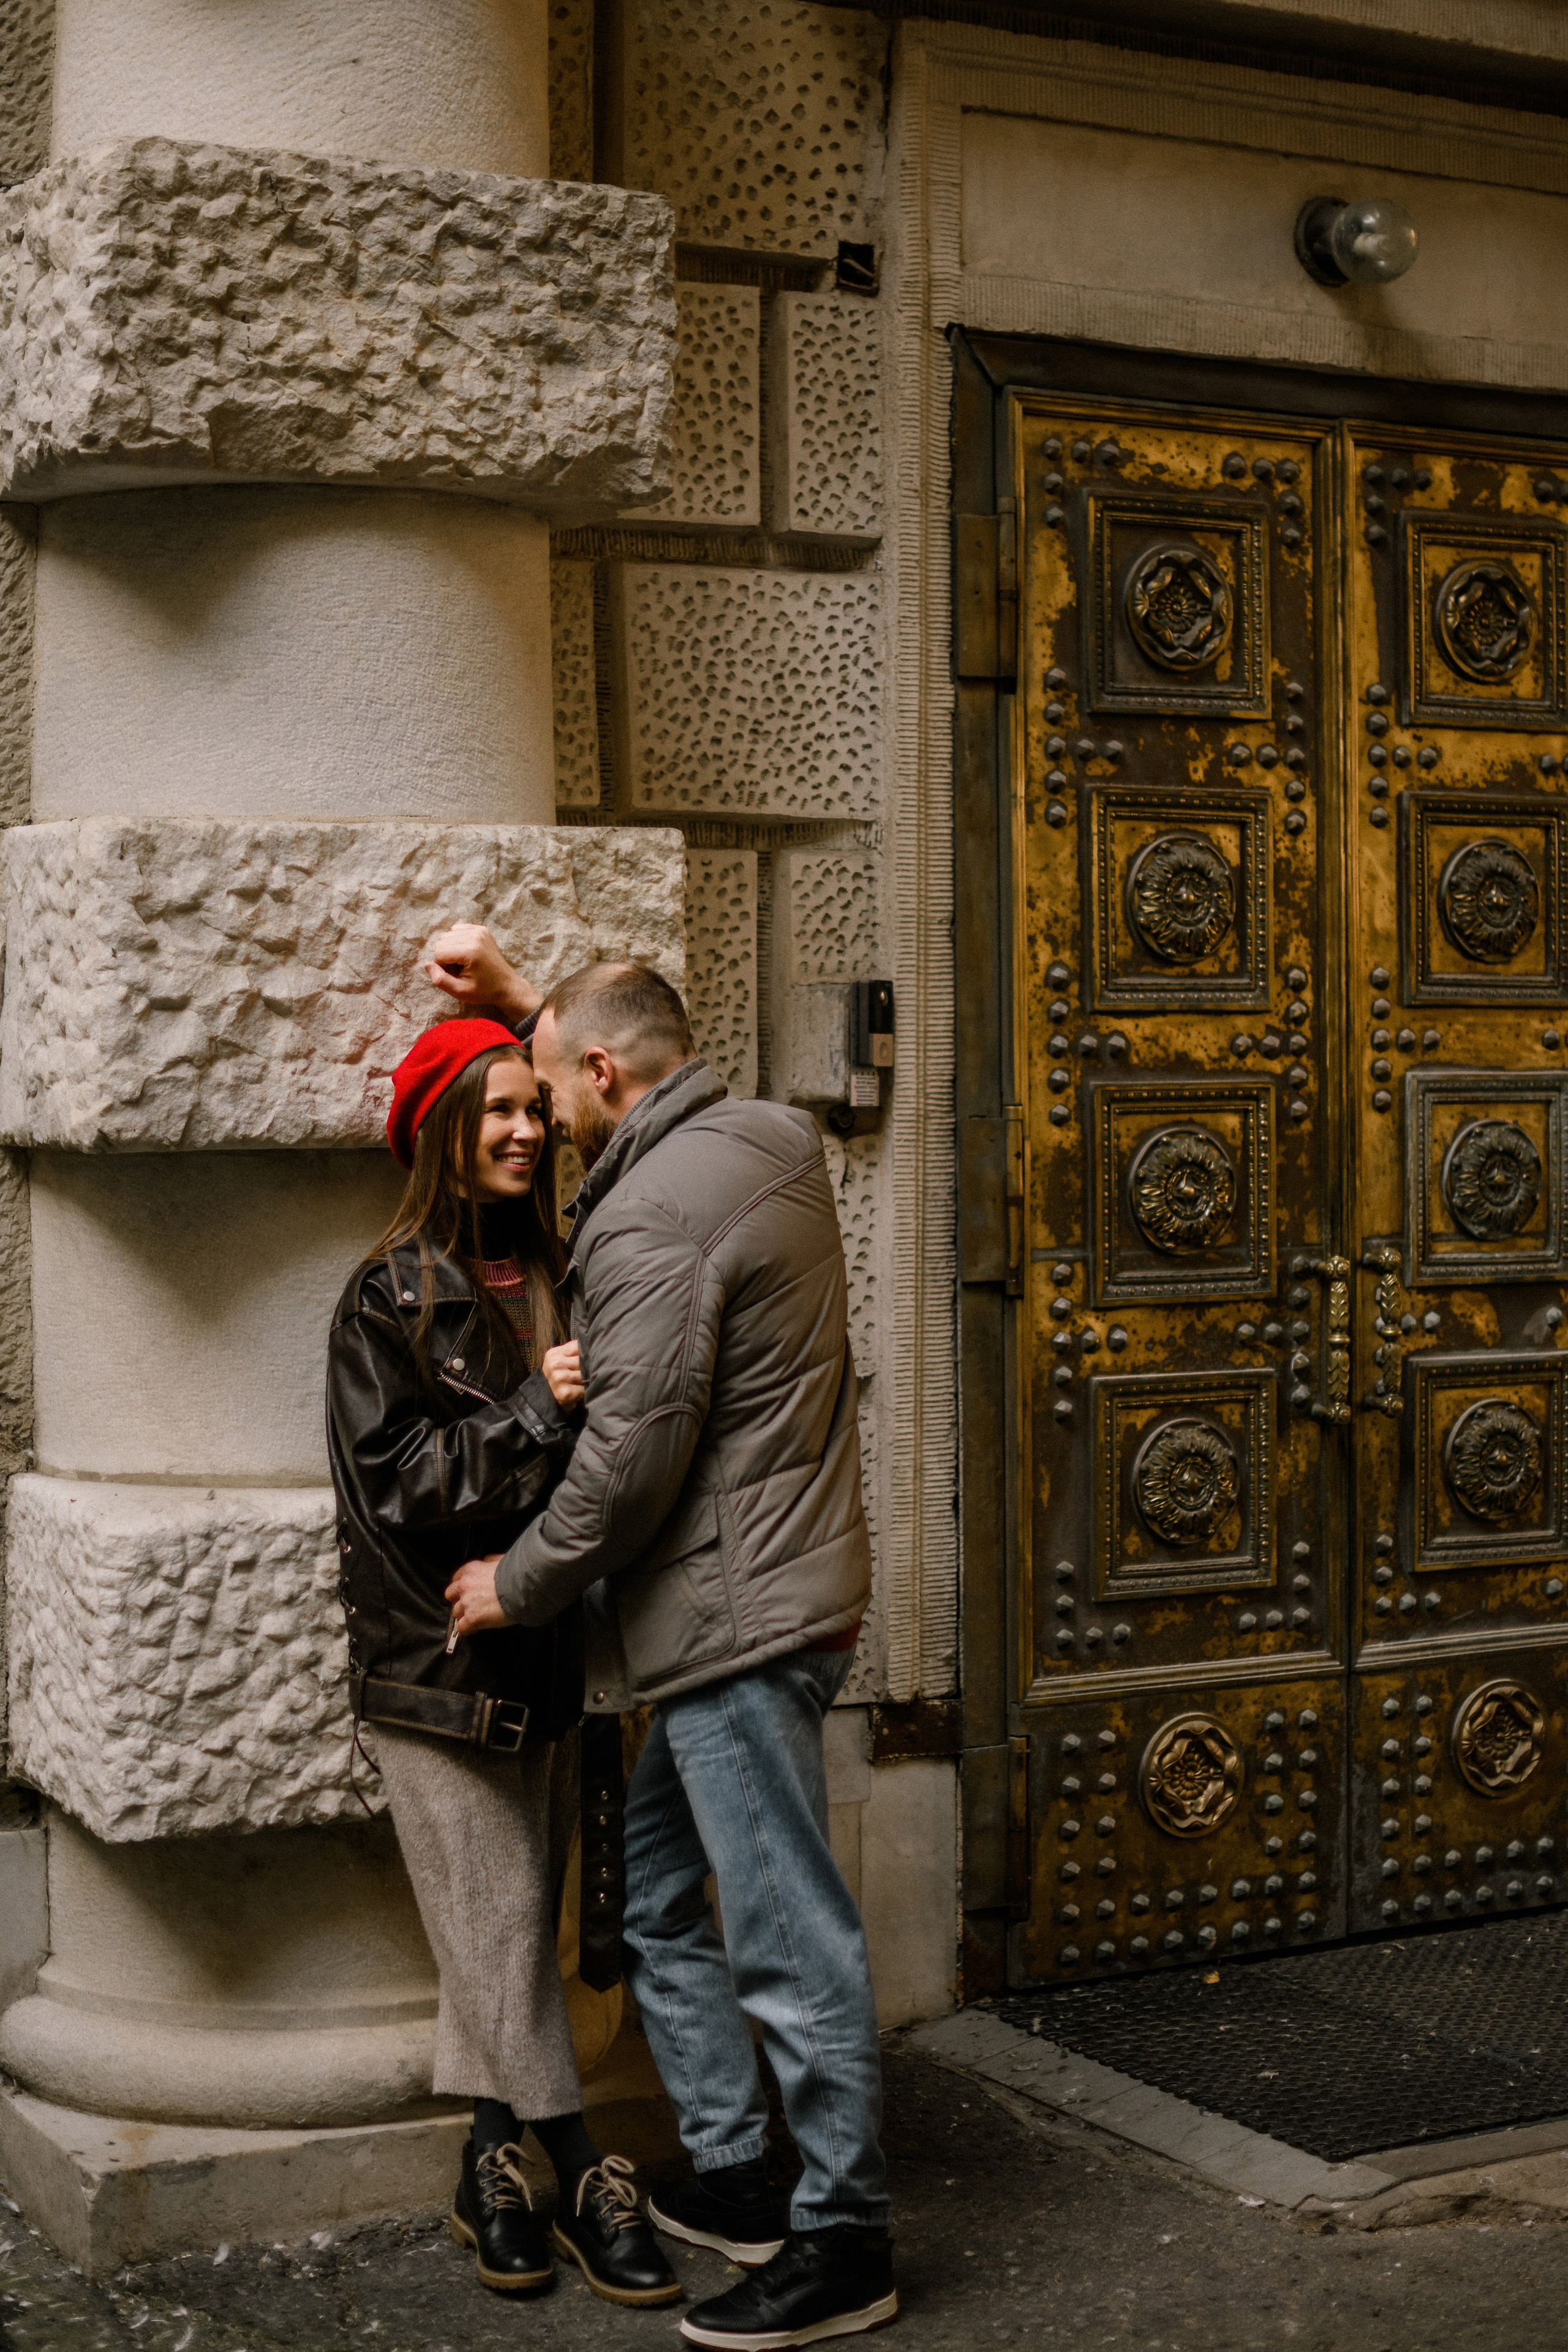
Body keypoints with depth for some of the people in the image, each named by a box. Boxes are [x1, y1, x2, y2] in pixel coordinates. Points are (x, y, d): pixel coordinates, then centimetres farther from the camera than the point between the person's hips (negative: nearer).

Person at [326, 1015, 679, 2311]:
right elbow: (392, 1478, -13)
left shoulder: (554, 1281, 10)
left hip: (533, 1647, 5)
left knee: (503, 1922, 9)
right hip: (435, 1654, -5)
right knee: (501, 1920, -2)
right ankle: (582, 2180, 5)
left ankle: (495, 2169, 18)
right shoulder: (391, 1297, -5)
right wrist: (535, 1414, -19)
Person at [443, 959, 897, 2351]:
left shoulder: (648, 1219, -19)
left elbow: (632, 1456, -21)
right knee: (650, 1889, 19)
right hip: (763, 1596, 11)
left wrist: (519, 1584, -5)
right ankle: (736, 2179, 27)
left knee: (786, 1937, -1)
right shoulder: (772, 1138, 10)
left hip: (740, 1618, -11)